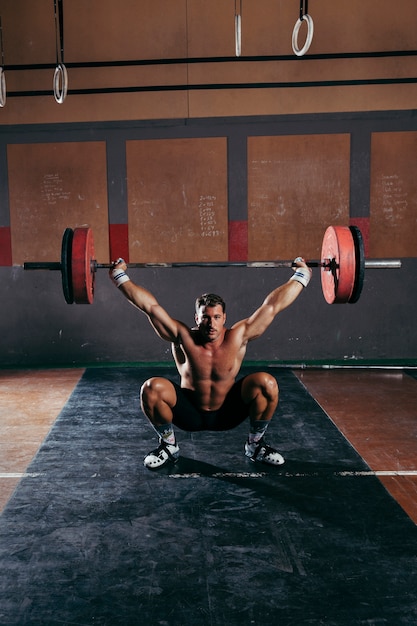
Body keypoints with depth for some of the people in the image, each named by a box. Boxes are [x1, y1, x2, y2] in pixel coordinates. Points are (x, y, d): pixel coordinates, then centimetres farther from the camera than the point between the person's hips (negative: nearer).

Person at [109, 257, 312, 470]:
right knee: (151, 388, -27)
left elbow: (272, 305, -13)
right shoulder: (183, 337, -17)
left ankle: (255, 445, 0)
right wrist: (120, 277, -16)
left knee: (267, 383, -25)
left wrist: (301, 276, -9)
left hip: (228, 413, 1)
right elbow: (150, 306, -17)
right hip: (189, 413, 0)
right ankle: (168, 445, -1)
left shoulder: (237, 337, -15)